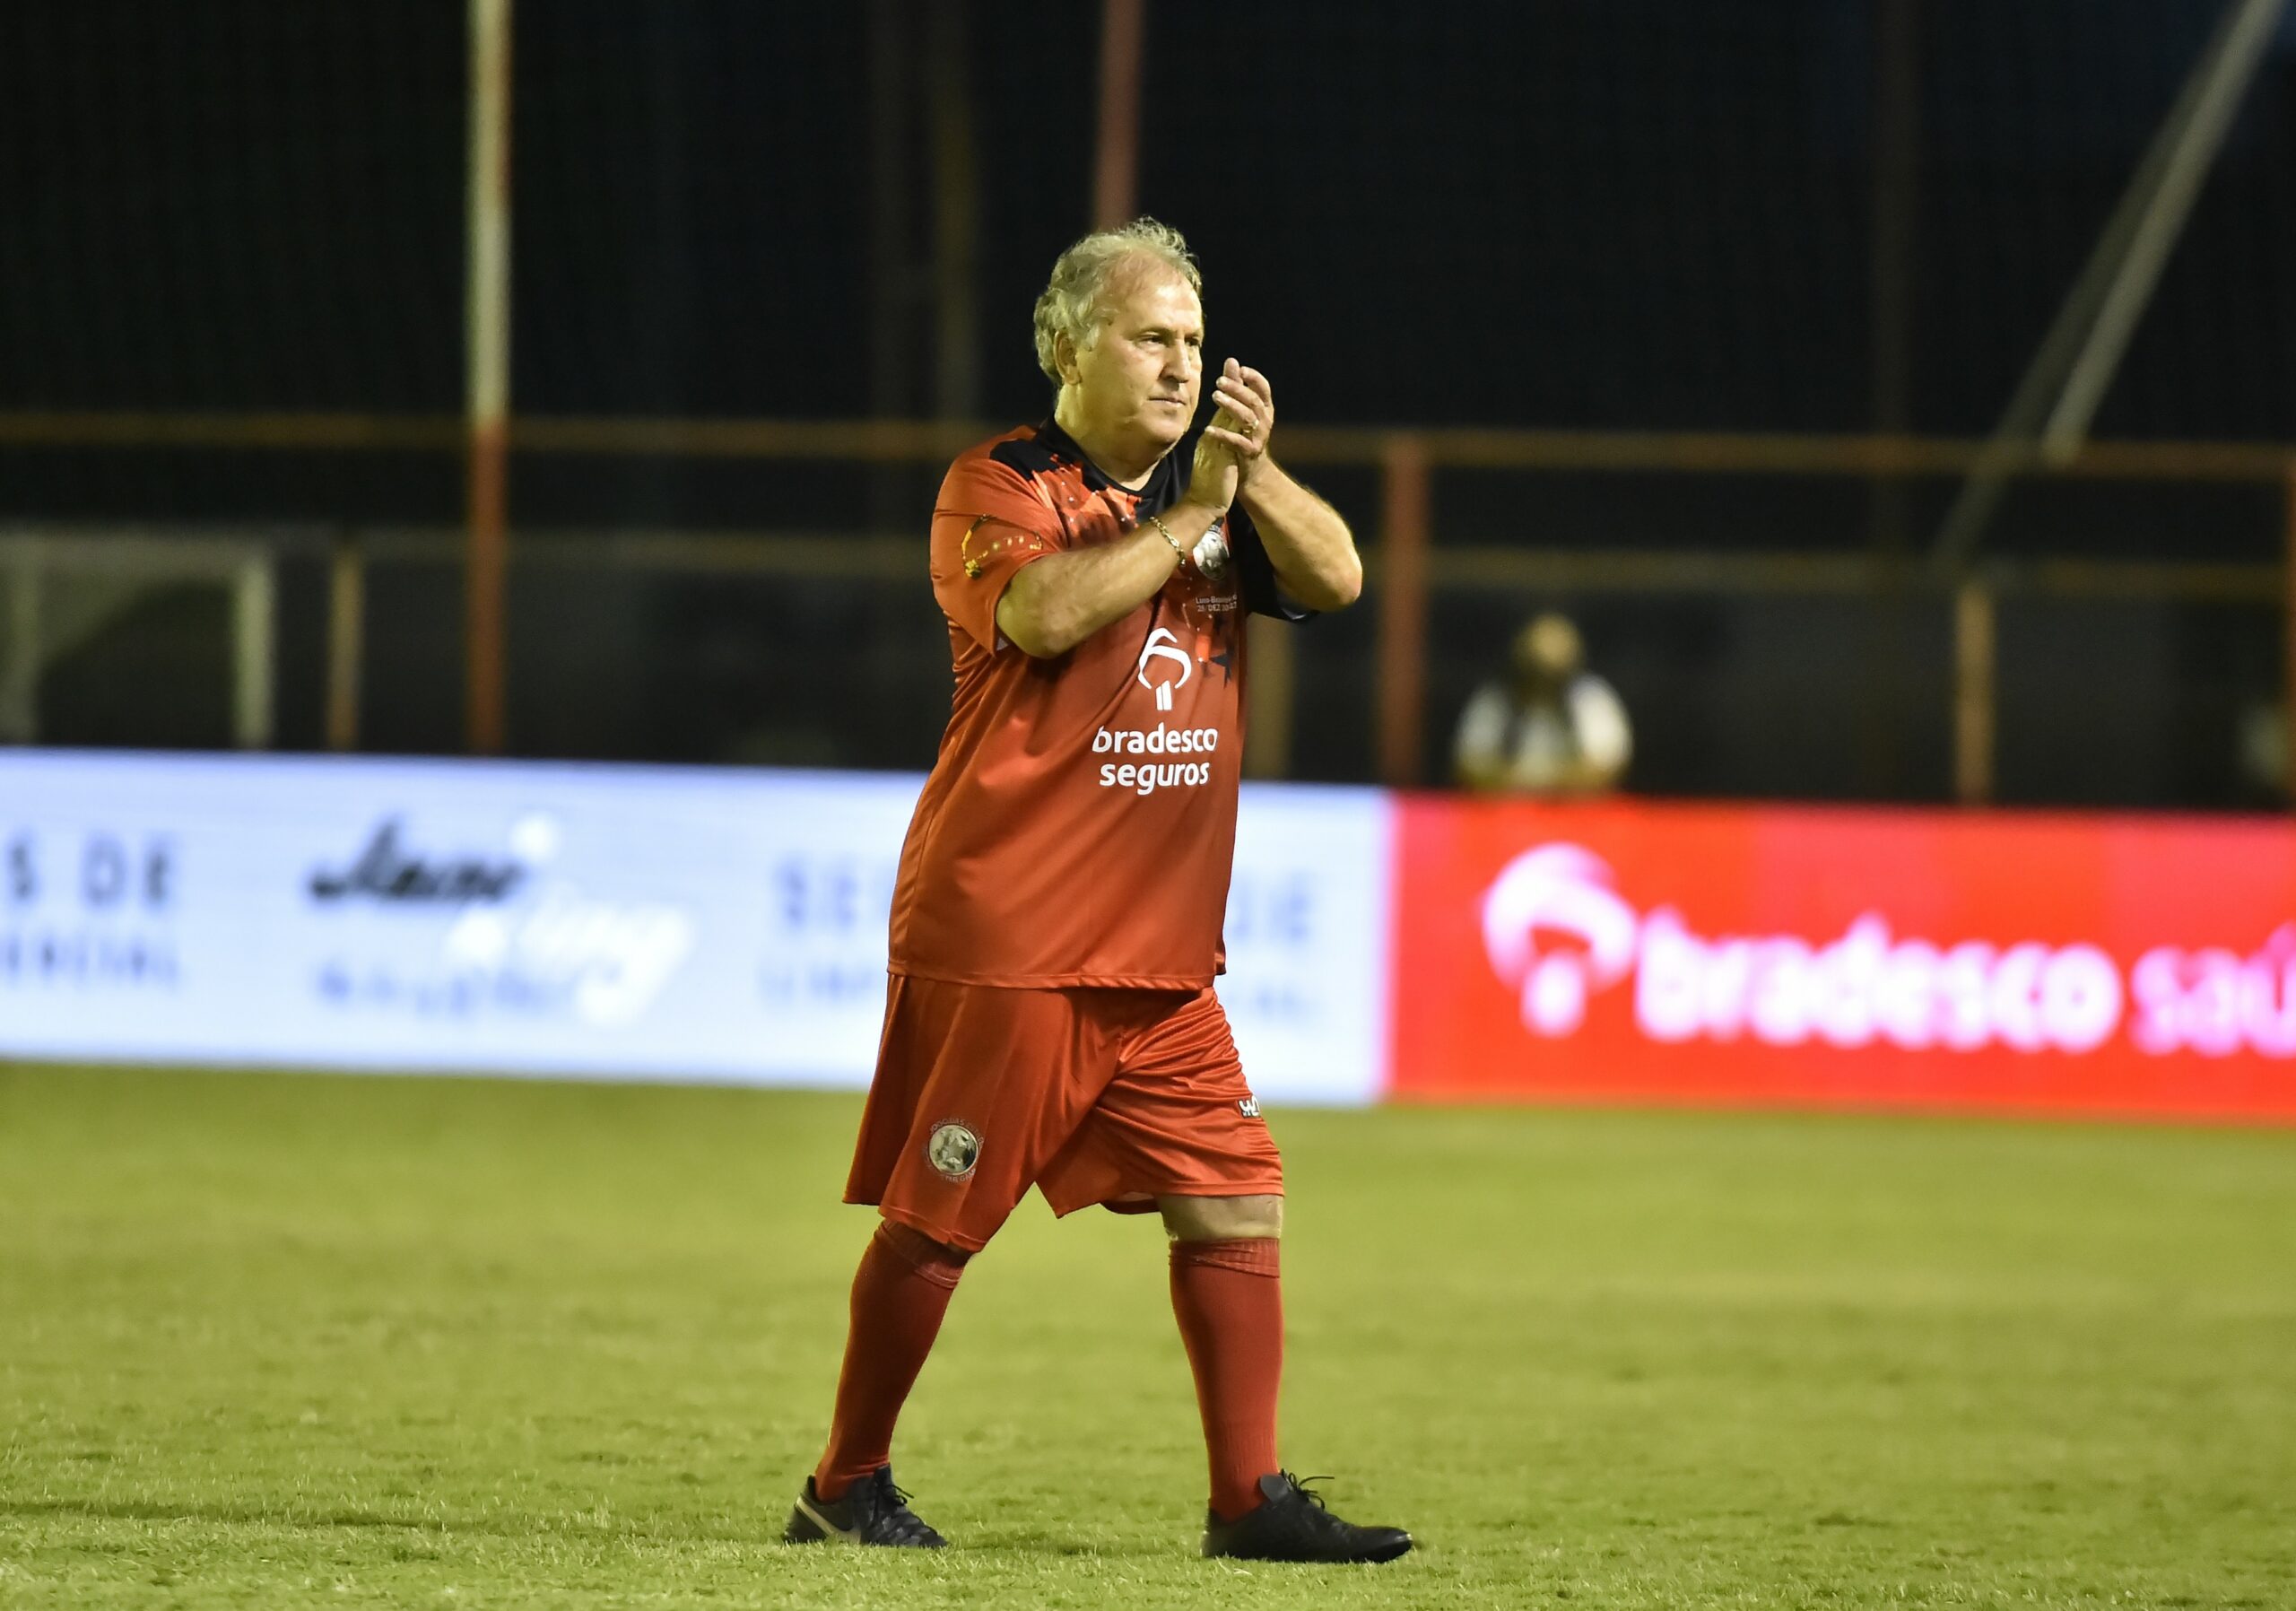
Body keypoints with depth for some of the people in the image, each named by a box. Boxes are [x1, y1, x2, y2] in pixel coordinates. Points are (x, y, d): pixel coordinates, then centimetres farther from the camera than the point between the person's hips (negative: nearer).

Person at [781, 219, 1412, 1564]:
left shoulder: (1211, 490, 14)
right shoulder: (1000, 488, -5)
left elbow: (1336, 579, 0)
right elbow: (1045, 610, -24)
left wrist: (1255, 473, -15)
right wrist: (1191, 515, -17)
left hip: (1160, 949, 6)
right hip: (1001, 935, -6)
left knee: (1236, 1198, 2)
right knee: (937, 1216, -1)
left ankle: (1251, 1497, 5)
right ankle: (848, 1487, 11)